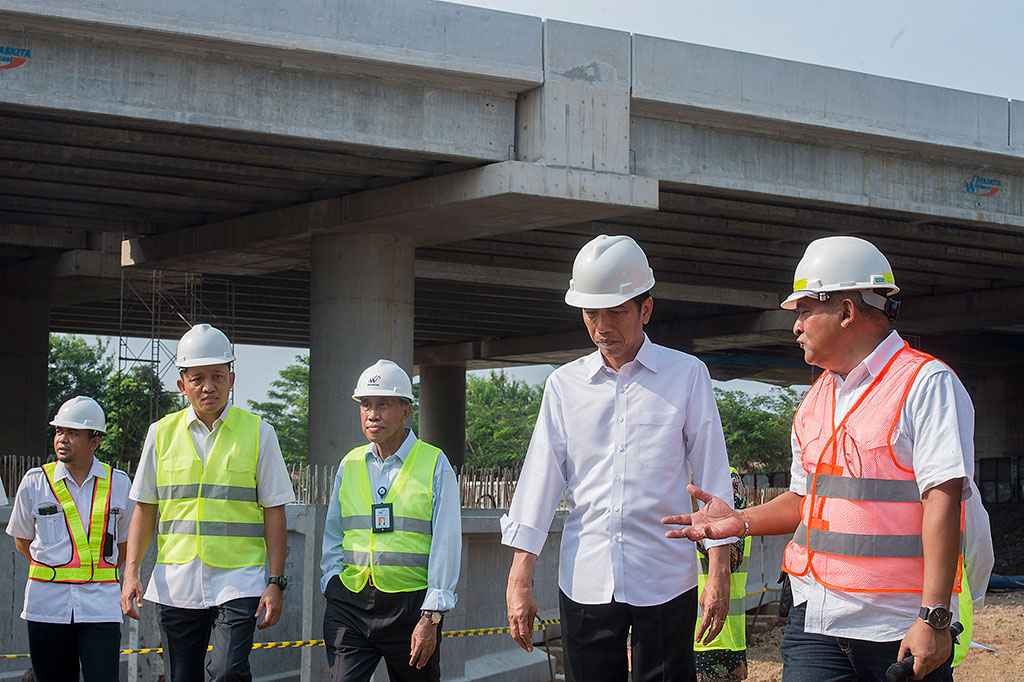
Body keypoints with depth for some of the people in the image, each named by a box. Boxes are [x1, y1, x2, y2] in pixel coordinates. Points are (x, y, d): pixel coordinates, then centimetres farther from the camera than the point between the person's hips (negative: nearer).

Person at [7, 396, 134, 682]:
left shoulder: (118, 483, 6)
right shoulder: (35, 481, 5)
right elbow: (22, 541, 15)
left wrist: (98, 572, 9)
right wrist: (55, 569, 8)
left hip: (100, 606, -1)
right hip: (46, 604, 1)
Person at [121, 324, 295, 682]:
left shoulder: (259, 433, 2)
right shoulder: (162, 433, 8)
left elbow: (274, 512, 2)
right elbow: (145, 508, 12)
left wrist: (276, 582, -4)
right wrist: (131, 573, 3)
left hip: (238, 581, -3)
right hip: (176, 585, 3)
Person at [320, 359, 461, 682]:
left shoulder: (434, 465, 0)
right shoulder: (350, 464, 12)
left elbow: (446, 543, -5)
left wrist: (431, 617, -10)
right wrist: (332, 587, 4)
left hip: (410, 605, -3)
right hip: (350, 604, 3)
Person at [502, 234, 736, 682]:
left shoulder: (687, 376, 3)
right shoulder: (565, 384, 8)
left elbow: (712, 477, 2)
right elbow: (541, 477, 6)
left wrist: (719, 574, -3)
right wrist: (519, 581, 0)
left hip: (664, 582, -2)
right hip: (584, 582, 2)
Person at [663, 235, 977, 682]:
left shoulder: (927, 385, -8)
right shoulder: (815, 400, 17)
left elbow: (942, 499, -15)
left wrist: (934, 617, -21)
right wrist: (740, 522, 9)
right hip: (814, 619, 6)